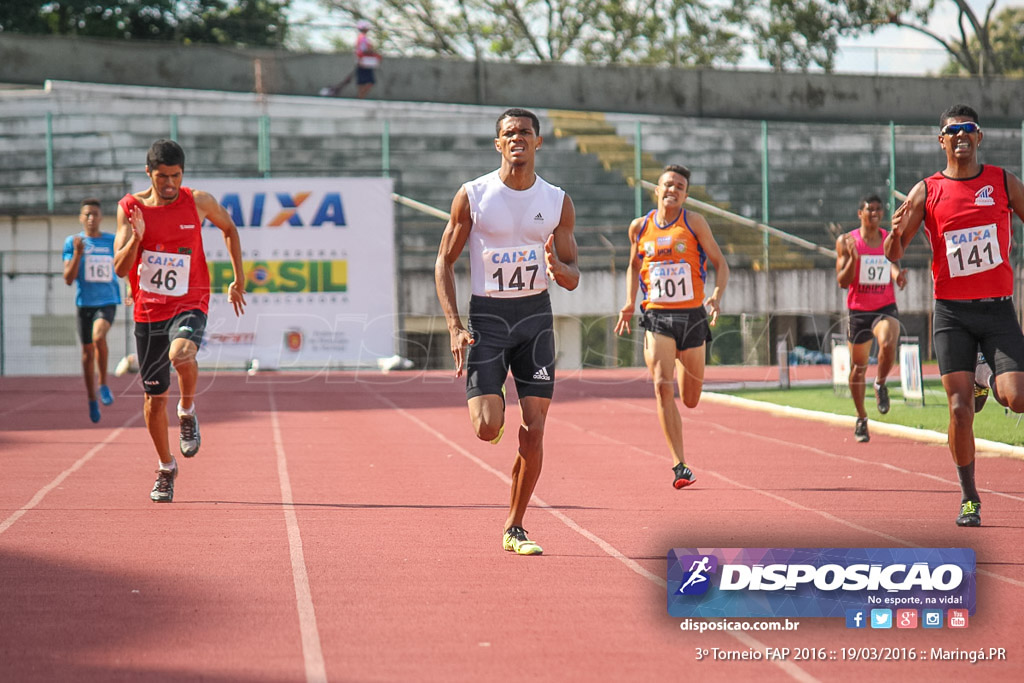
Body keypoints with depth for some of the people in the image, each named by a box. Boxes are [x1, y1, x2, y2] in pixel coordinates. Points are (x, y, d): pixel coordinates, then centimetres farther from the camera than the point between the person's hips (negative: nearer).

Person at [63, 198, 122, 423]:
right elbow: (68, 279, -6)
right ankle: (92, 401, 22)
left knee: (98, 337, -29)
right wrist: (77, 253, -18)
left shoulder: (113, 241, 3)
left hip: (108, 302, -1)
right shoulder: (72, 242, 0)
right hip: (84, 303, 1)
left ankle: (103, 385, -12)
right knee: (87, 351, 8)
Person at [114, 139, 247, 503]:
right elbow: (120, 268, -8)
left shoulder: (198, 202, -5)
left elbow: (229, 228, 14)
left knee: (181, 354, -35)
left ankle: (188, 413, -5)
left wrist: (239, 280, 13)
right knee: (154, 397, 9)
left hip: (189, 305, -2)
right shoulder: (130, 207, -5)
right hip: (148, 310, 2)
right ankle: (166, 469, 30)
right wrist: (136, 238, -26)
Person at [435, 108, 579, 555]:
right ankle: (487, 401, 24)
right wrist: (455, 327, -10)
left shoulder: (557, 203, 3)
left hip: (535, 316, 2)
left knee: (533, 432, -3)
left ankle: (514, 529, 10)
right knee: (487, 429, -15)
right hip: (487, 315, -2)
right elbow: (444, 261, 0)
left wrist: (558, 269, -19)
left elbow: (572, 278, 7)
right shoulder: (472, 196, -4)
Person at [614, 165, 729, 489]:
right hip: (657, 317, 0)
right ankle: (679, 465, -16)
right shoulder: (639, 227, 6)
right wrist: (630, 304, 8)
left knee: (690, 401, 9)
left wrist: (717, 296, -16)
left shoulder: (694, 222, 0)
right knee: (662, 387, -18)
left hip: (692, 316, 0)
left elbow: (720, 263, 2)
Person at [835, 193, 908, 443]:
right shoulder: (846, 242, -3)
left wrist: (898, 275, -9)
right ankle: (861, 419, 26)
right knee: (858, 367, 7)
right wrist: (853, 258, -23)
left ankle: (881, 385, 0)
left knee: (888, 344, -30)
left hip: (886, 307, 0)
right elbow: (842, 282, -6)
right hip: (858, 310, 0)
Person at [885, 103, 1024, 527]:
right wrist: (895, 233, -20)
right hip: (952, 312, 0)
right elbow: (893, 255, 3)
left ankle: (987, 378, 22)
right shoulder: (927, 192, 2)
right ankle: (968, 498, 9)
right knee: (959, 408, -7)